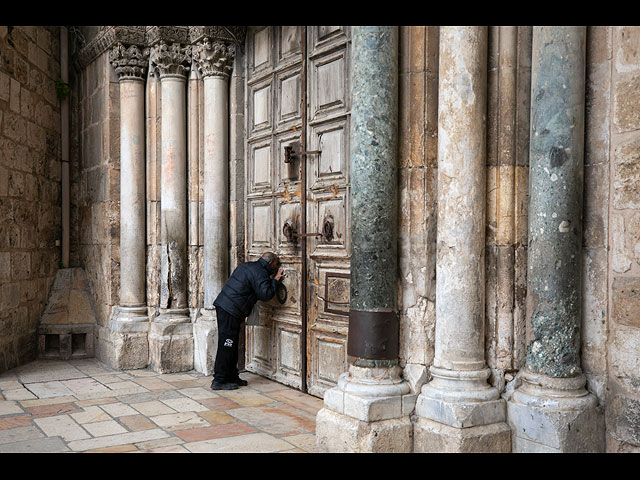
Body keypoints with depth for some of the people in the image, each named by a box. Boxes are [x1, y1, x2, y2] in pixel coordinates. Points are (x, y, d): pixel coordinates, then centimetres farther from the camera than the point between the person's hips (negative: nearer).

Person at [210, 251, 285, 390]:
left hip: (223, 305, 10)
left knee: (231, 346, 14)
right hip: (230, 310, -10)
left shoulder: (247, 266, 19)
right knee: (226, 346, -6)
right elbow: (265, 294, -16)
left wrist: (271, 279, 22)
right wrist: (275, 280, -4)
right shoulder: (260, 273, -10)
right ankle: (219, 381, -3)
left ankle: (232, 377, 21)